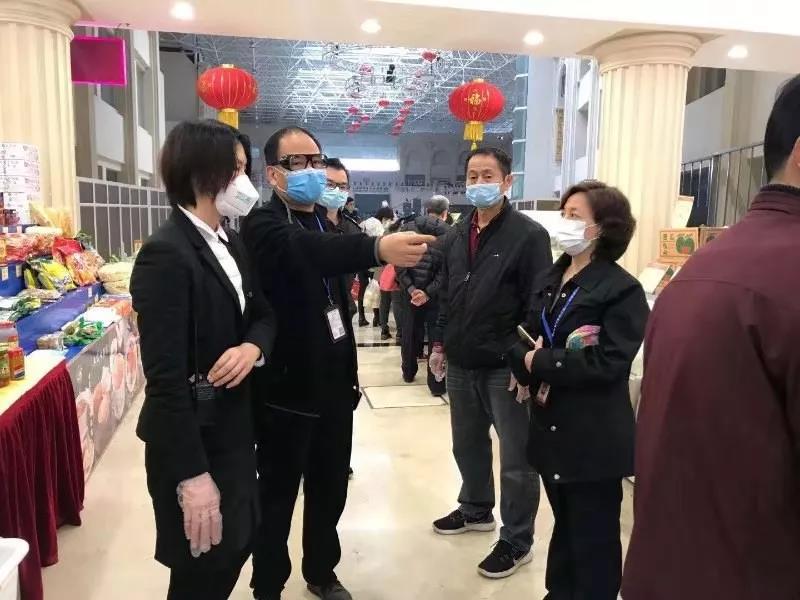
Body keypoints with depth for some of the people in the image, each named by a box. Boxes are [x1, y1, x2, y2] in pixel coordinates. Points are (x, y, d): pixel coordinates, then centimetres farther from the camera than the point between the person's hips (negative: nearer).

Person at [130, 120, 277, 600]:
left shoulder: (232, 244, 6)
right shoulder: (165, 255, -21)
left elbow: (263, 314, 12)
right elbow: (165, 377, -23)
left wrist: (253, 346, -12)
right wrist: (191, 476, -23)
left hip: (234, 426, 8)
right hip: (192, 438, -8)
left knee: (240, 542, 22)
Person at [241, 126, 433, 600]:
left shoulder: (325, 222, 10)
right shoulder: (264, 225, -13)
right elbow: (304, 250, -37)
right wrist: (378, 249, -52)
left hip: (334, 384, 7)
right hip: (287, 388, -6)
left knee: (330, 489, 18)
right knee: (278, 495, 8)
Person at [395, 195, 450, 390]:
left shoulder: (408, 228, 2)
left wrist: (410, 288, -11)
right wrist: (429, 292, -15)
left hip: (410, 291, 3)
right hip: (436, 295, -3)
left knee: (410, 333, 18)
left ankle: (408, 373, 34)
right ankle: (436, 383, 8)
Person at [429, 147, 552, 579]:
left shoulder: (529, 235, -10)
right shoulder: (456, 236, 10)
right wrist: (439, 343, 14)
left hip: (505, 366, -6)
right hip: (461, 363, 7)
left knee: (516, 457, 6)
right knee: (467, 445, 21)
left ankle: (517, 542, 23)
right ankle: (475, 510, 43)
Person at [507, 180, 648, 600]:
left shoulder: (622, 289, -13)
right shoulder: (549, 280, 10)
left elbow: (608, 364, -22)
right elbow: (522, 338, 7)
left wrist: (541, 363, -18)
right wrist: (526, 367, -14)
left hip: (594, 438, -7)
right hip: (550, 427, 7)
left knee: (593, 539, 11)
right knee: (564, 527, 24)